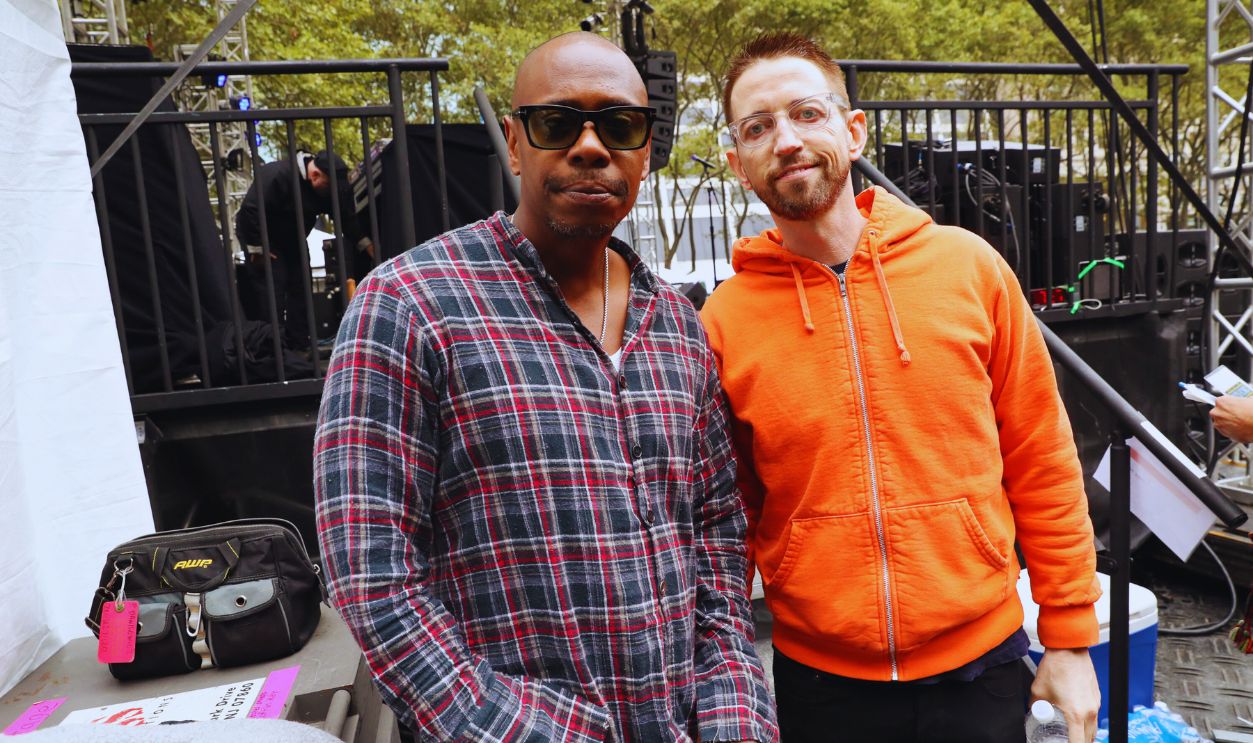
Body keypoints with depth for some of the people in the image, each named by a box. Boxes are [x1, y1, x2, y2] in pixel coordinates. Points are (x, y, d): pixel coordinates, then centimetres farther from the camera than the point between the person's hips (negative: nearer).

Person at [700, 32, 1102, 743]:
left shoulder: (969, 266, -6)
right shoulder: (723, 321, -9)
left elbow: (1043, 463, 0)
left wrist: (1070, 638, 2)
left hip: (981, 665, 1)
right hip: (820, 682, 0)